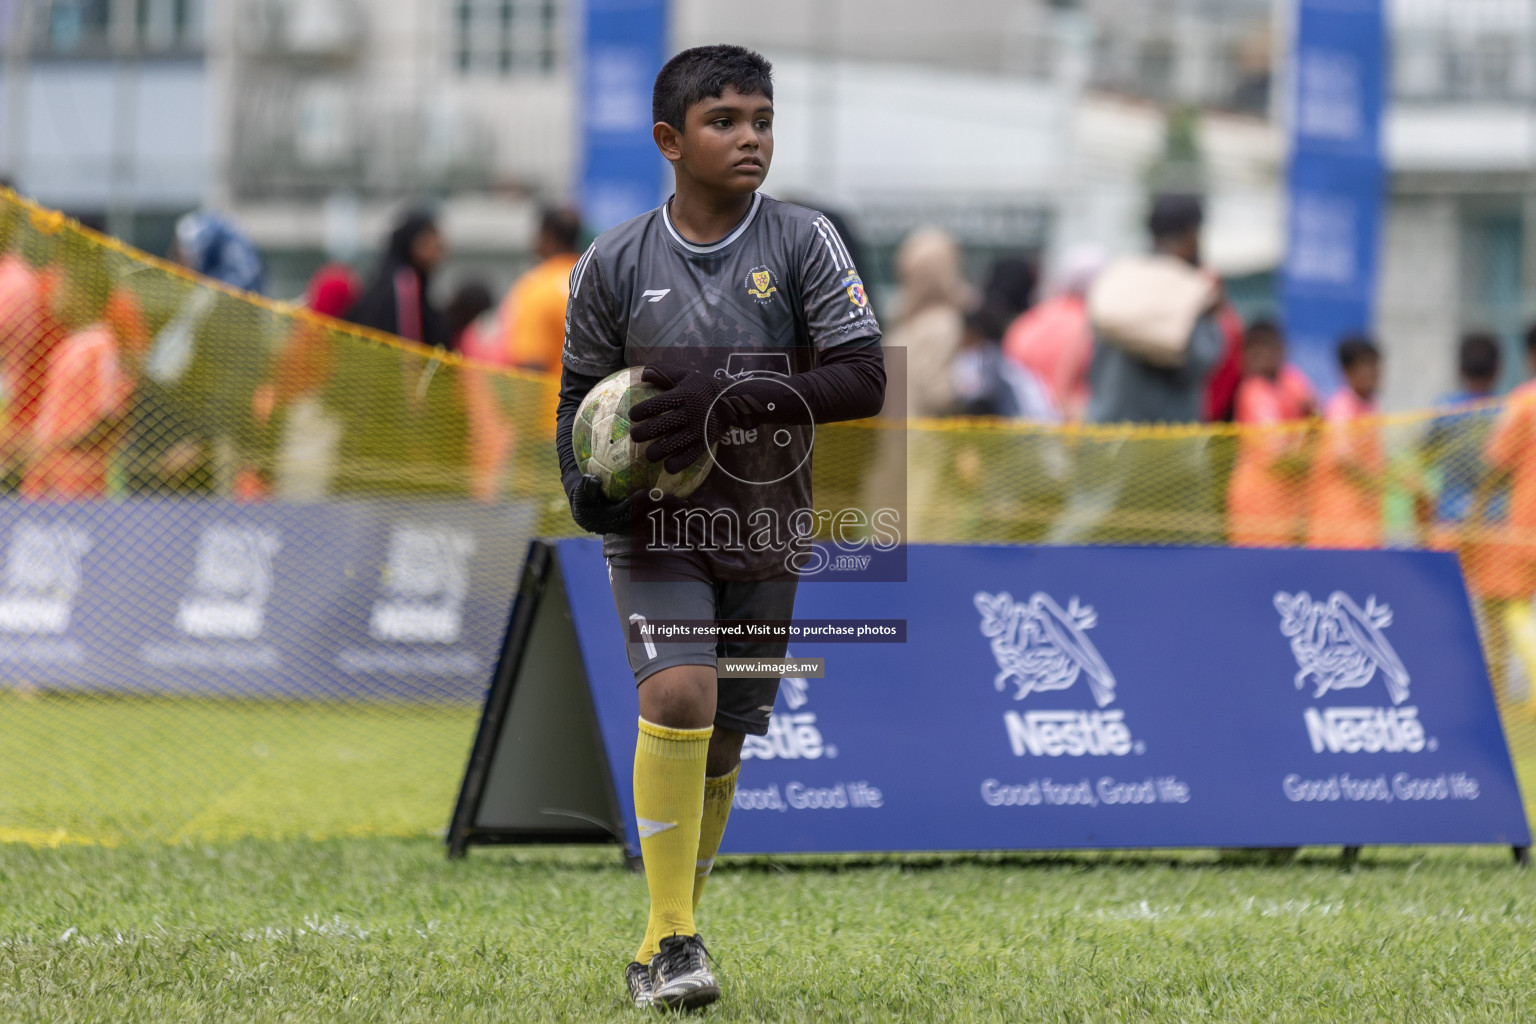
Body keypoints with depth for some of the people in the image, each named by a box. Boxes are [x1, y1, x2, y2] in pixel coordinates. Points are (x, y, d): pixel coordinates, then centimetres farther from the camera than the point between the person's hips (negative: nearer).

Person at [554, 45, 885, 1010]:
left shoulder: (803, 242, -5)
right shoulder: (615, 264, -3)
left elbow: (864, 381, -12)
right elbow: (580, 393, 10)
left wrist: (734, 403, -23)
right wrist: (583, 482, -11)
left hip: (765, 532, 2)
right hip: (657, 531, -2)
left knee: (720, 747, 9)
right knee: (678, 695, -24)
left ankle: (663, 948, 26)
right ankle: (674, 939, -18)